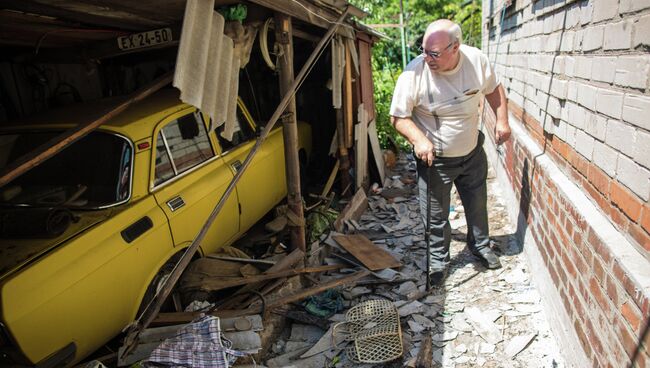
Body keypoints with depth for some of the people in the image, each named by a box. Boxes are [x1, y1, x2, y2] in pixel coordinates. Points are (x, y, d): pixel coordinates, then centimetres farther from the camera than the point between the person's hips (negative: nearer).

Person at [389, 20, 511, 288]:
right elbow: (398, 116, -17)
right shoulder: (414, 73, -24)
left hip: (472, 153, 4)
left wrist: (502, 120, -4)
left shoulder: (476, 59, -13)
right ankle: (439, 260, 32)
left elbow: (493, 88, 7)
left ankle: (480, 246, 49)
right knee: (436, 216, 7)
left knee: (478, 205, 22)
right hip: (434, 159, -3)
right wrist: (418, 139, -32)